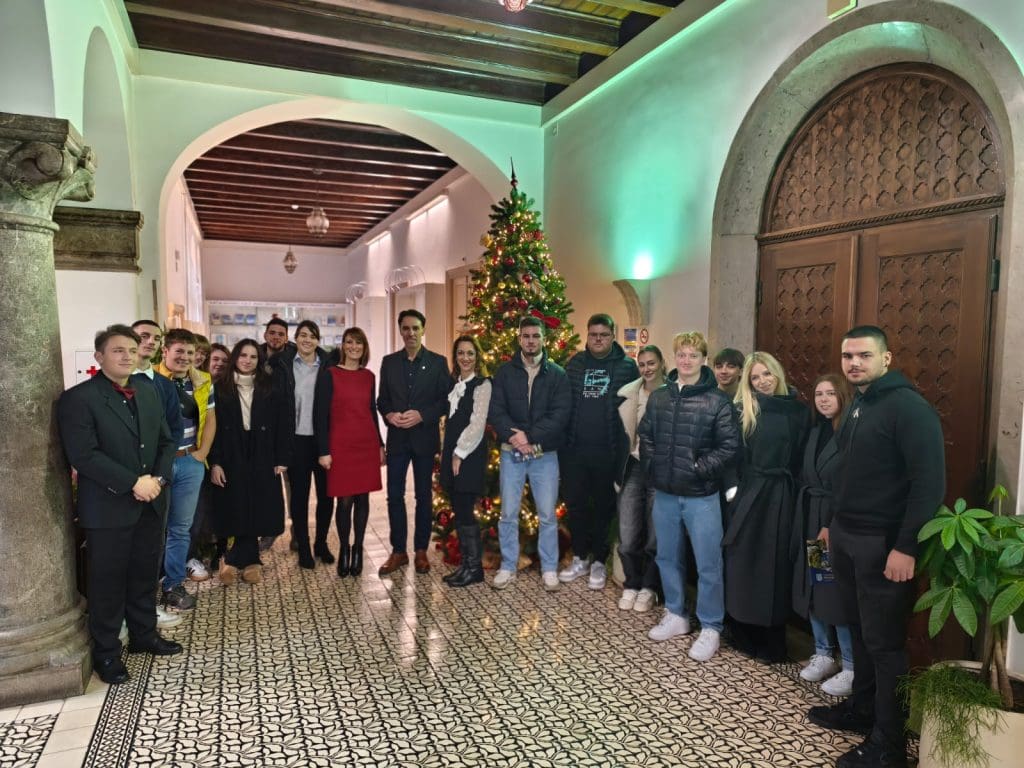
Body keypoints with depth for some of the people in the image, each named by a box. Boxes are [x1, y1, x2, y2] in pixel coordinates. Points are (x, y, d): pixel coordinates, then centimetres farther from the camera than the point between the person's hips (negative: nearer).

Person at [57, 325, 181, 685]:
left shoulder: (148, 391, 9)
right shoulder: (77, 398, -11)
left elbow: (166, 441, 10)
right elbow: (83, 455, -19)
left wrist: (158, 478, -7)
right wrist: (133, 483, -20)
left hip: (150, 503, 6)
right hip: (108, 507, -6)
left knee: (145, 574, 17)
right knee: (108, 581, 7)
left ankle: (144, 635, 34)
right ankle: (106, 652, 24)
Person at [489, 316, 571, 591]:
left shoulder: (557, 374, 2)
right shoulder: (505, 372, 5)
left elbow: (560, 414, -8)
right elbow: (495, 411, -4)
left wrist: (530, 436, -17)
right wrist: (513, 436, -19)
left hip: (545, 454, -1)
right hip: (511, 452, 1)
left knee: (547, 515, 7)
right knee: (508, 513, 8)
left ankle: (549, 568, 22)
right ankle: (508, 567, 22)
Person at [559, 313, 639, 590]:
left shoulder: (627, 365, -2)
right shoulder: (575, 363, 7)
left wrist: (626, 442, -7)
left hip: (609, 451, -3)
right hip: (574, 448, 3)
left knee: (604, 505, 10)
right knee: (575, 503, 11)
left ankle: (599, 561, 25)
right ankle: (580, 557, 29)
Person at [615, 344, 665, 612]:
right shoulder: (629, 394, 7)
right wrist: (619, 470, 11)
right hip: (633, 467, 3)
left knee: (655, 536, 6)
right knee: (628, 537, 3)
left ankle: (648, 588, 24)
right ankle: (631, 585, 24)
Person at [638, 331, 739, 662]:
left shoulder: (718, 401, -8)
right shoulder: (658, 397, 6)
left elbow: (730, 446, -10)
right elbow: (645, 437, 13)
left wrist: (699, 469, -14)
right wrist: (652, 470, 3)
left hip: (701, 496, -4)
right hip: (664, 494, 5)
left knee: (708, 564, 4)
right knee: (667, 557, 16)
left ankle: (711, 628, 19)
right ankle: (676, 615, 34)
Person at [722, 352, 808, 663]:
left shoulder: (798, 410, 4)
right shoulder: (741, 410, 1)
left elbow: (802, 457, 5)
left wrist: (795, 490, -1)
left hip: (780, 496, 1)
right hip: (747, 493, 0)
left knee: (775, 565, 7)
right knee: (742, 564, 5)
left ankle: (772, 644, 20)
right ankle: (744, 636, 21)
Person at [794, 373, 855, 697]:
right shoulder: (815, 432, 12)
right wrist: (804, 520, 9)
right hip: (810, 520, 7)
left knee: (838, 592, -2)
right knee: (812, 588, 12)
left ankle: (852, 667, 13)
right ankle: (823, 654, 27)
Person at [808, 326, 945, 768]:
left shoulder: (909, 407, -15)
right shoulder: (856, 405, 12)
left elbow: (929, 482, -19)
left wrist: (907, 546, -21)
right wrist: (833, 523, 18)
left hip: (883, 543, -8)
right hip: (845, 537, 8)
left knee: (884, 641, 2)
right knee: (859, 631, 18)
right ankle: (861, 709, 33)